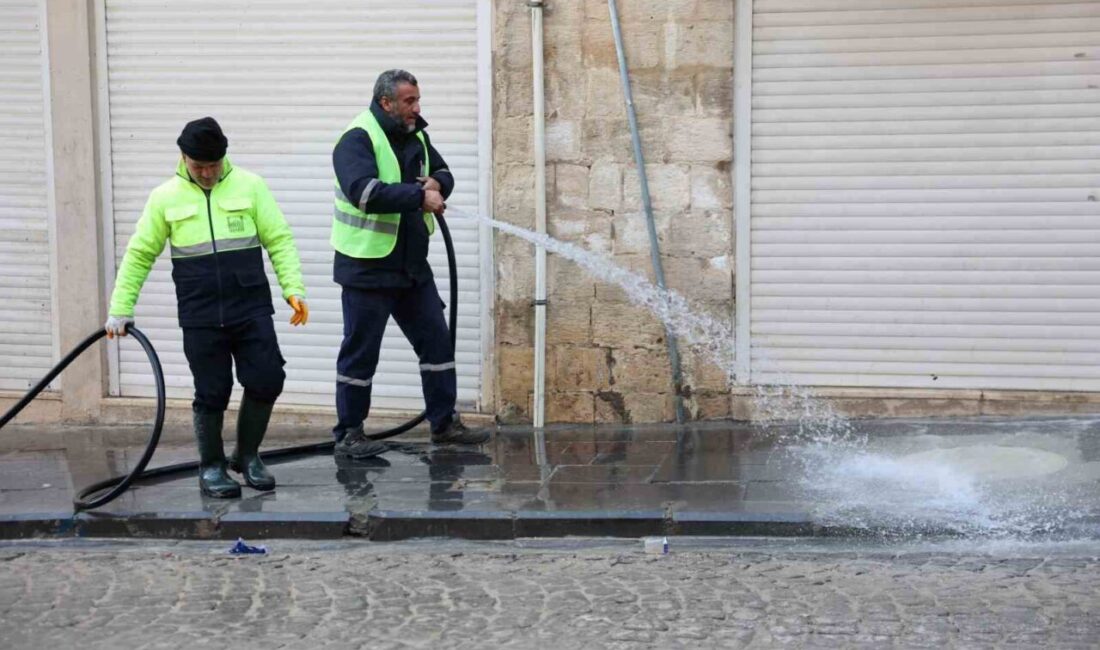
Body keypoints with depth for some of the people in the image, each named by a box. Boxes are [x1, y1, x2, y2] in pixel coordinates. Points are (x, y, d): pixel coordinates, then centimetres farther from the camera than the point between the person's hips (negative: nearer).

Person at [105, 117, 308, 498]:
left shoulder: (250, 186, 3)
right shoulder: (165, 197, 5)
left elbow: (279, 240, 3)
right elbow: (139, 255, 9)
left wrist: (294, 288, -8)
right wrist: (120, 309, 7)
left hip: (251, 308, 1)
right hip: (200, 317, 0)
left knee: (266, 381, -3)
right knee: (212, 393, 2)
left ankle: (247, 456, 20)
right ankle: (212, 467, 21)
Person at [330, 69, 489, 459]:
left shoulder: (415, 137, 10)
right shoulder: (357, 140, -15)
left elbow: (444, 174, 20)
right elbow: (364, 191, -30)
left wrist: (436, 182, -5)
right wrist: (419, 196, -25)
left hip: (412, 265, 8)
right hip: (367, 268, -8)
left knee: (436, 341, 10)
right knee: (360, 352, 1)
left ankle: (444, 423, 20)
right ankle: (348, 433, 13)